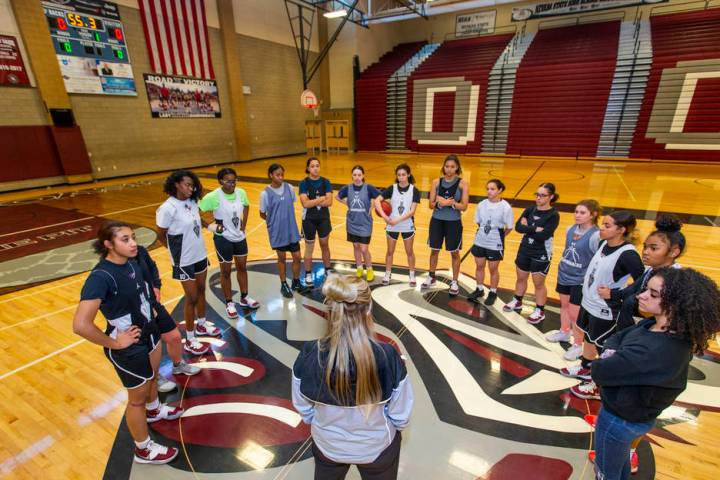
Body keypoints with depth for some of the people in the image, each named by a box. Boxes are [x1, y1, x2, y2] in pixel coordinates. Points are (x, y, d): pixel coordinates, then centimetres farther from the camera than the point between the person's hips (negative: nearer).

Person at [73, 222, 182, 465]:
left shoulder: (130, 261, -7)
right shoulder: (100, 277, -31)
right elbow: (80, 325, -37)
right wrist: (114, 343, -24)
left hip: (149, 332, 8)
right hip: (129, 348, -7)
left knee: (152, 376, 32)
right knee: (138, 398, 14)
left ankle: (154, 410, 62)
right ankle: (144, 450, 38)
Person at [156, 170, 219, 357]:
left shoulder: (192, 202, -2)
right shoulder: (168, 208, -20)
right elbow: (161, 236, -10)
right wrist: (178, 250, 1)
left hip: (200, 255, 6)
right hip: (184, 261, -6)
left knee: (201, 291, 19)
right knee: (192, 298, 3)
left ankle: (201, 324, 41)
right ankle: (190, 340, 20)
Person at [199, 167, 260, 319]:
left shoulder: (241, 193, -6)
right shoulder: (213, 197, -21)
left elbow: (246, 206, 14)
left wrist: (244, 224, 7)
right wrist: (210, 226, -16)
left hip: (239, 236, 6)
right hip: (223, 238, -5)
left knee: (242, 267, 17)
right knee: (226, 271, 9)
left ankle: (244, 298, 36)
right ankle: (229, 303, 26)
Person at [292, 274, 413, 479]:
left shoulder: (309, 355, -27)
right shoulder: (388, 357, -32)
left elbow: (303, 408, -9)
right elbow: (400, 416, -16)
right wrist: (389, 430, 7)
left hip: (327, 445, 2)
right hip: (377, 446, -1)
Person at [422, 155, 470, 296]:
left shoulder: (463, 183, -7)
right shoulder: (436, 182, -1)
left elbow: (464, 206, -11)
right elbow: (431, 205, -1)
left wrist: (451, 203, -27)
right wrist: (439, 202, -21)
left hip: (454, 222, -2)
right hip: (437, 220, 2)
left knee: (454, 253, 9)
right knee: (434, 250, 14)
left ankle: (454, 282, 25)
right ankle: (431, 277, 34)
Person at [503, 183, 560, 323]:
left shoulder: (553, 215, -15)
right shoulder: (530, 209, -1)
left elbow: (543, 236, -26)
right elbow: (518, 227, -13)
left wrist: (527, 227, -16)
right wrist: (535, 229, -24)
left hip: (541, 255, -5)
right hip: (524, 250, 5)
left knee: (538, 284, 9)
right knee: (521, 278, 19)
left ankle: (540, 311, 28)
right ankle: (517, 302, 40)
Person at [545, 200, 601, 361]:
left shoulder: (596, 235, -21)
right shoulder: (571, 229, 0)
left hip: (581, 280, -7)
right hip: (564, 275, 7)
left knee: (575, 313, 2)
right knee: (564, 304, 22)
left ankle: (577, 345, 22)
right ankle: (564, 332, 44)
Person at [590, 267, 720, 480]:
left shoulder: (653, 351, -38)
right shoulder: (653, 325, -11)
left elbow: (599, 371, -33)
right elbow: (616, 338, 0)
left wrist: (607, 360, -12)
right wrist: (612, 354, -19)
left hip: (619, 419, -8)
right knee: (619, 463, 35)